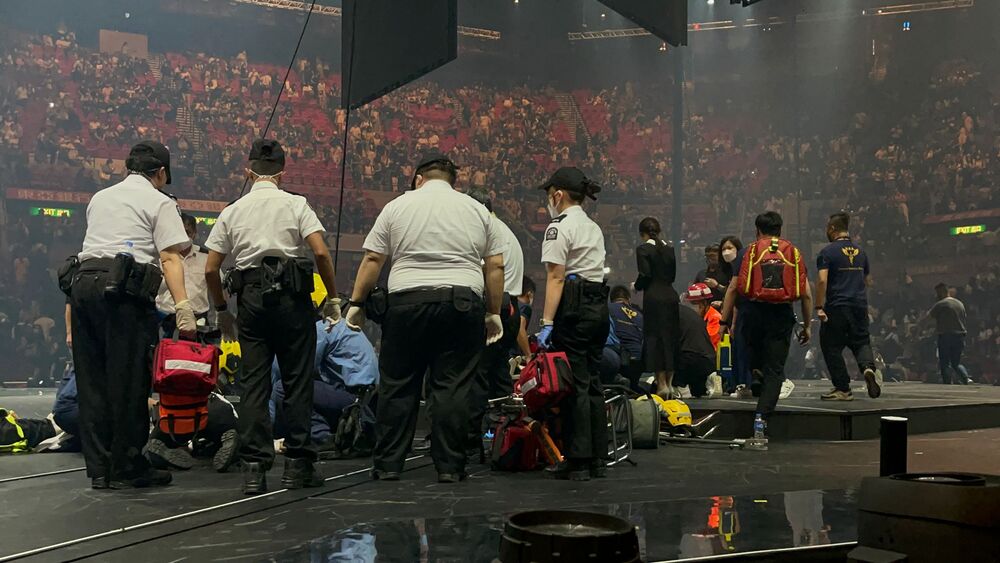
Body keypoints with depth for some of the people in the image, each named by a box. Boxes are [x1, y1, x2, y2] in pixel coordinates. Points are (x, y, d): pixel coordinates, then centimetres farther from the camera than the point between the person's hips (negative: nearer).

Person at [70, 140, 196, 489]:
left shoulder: (99, 198, 24)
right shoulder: (159, 203, 3)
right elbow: (170, 259, -8)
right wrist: (183, 308, -13)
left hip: (83, 283, 7)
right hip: (124, 290, -6)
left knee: (92, 380, 8)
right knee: (128, 381, -1)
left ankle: (99, 469, 13)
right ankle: (127, 469, 4)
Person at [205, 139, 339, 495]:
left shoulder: (232, 211, 11)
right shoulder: (296, 204, 3)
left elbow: (211, 269, 8)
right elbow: (321, 253, -9)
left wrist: (221, 309, 21)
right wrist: (333, 296, 2)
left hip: (251, 298, 2)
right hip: (291, 296, -2)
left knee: (254, 382, 5)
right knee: (298, 381, 5)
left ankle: (254, 468, 1)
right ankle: (297, 464, 7)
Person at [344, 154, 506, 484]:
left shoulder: (397, 206, 8)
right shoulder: (477, 210, 12)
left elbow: (372, 260, 4)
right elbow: (496, 266, 8)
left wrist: (357, 303, 10)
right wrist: (494, 313, 14)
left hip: (408, 302, -1)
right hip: (463, 304, 1)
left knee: (397, 385, 7)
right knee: (453, 388, 3)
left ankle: (387, 464, 10)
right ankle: (449, 467, 4)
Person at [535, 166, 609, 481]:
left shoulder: (559, 227, -6)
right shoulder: (593, 227, 20)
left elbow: (556, 278, -14)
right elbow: (592, 269, 15)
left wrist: (547, 322, -17)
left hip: (574, 309, -8)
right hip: (599, 307, 8)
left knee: (574, 384, -5)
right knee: (592, 382, 11)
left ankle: (577, 461, -2)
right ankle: (597, 459, 15)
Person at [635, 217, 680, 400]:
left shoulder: (643, 249, -6)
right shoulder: (669, 249, 11)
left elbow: (645, 274, -13)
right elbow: (673, 275, 13)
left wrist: (637, 286, 6)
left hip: (654, 297, -5)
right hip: (671, 296, 6)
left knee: (654, 338, -1)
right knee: (670, 338, 10)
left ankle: (662, 385, -3)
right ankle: (669, 383, 13)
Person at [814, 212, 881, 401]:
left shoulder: (827, 252, -6)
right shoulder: (860, 251, 13)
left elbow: (822, 280, -16)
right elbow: (868, 281, 22)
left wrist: (819, 307, -14)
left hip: (836, 307, -5)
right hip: (860, 306, 5)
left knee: (831, 347, 5)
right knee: (861, 341, 15)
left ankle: (843, 389, 7)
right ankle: (868, 367, -16)